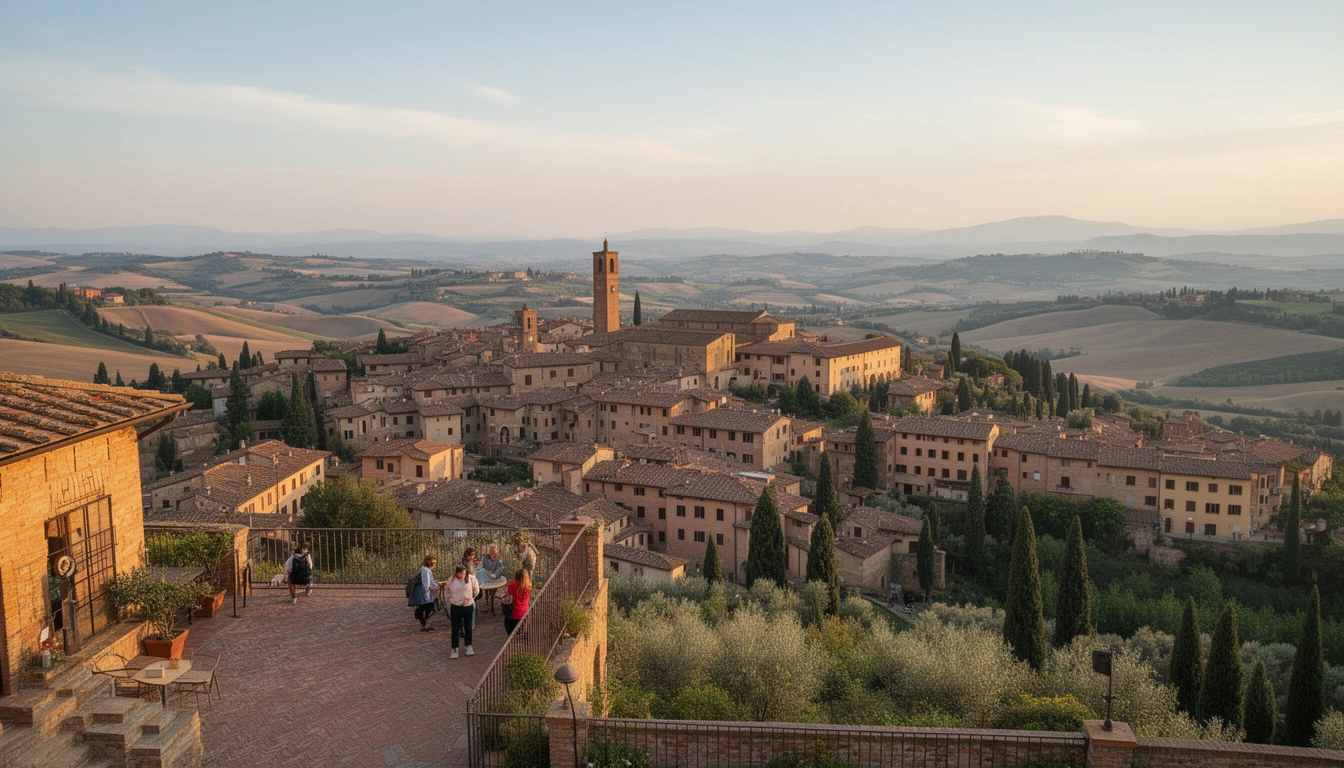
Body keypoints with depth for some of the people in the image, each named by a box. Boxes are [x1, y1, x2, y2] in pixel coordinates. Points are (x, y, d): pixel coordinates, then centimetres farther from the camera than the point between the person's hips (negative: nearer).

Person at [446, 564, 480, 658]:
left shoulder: (471, 578, -10)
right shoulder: (451, 580, -5)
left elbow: (476, 590, 5)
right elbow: (449, 594, 8)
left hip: (468, 607, 0)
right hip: (455, 607, 0)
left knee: (468, 628, 12)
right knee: (455, 629, 2)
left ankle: (468, 647, 27)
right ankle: (454, 649, 10)